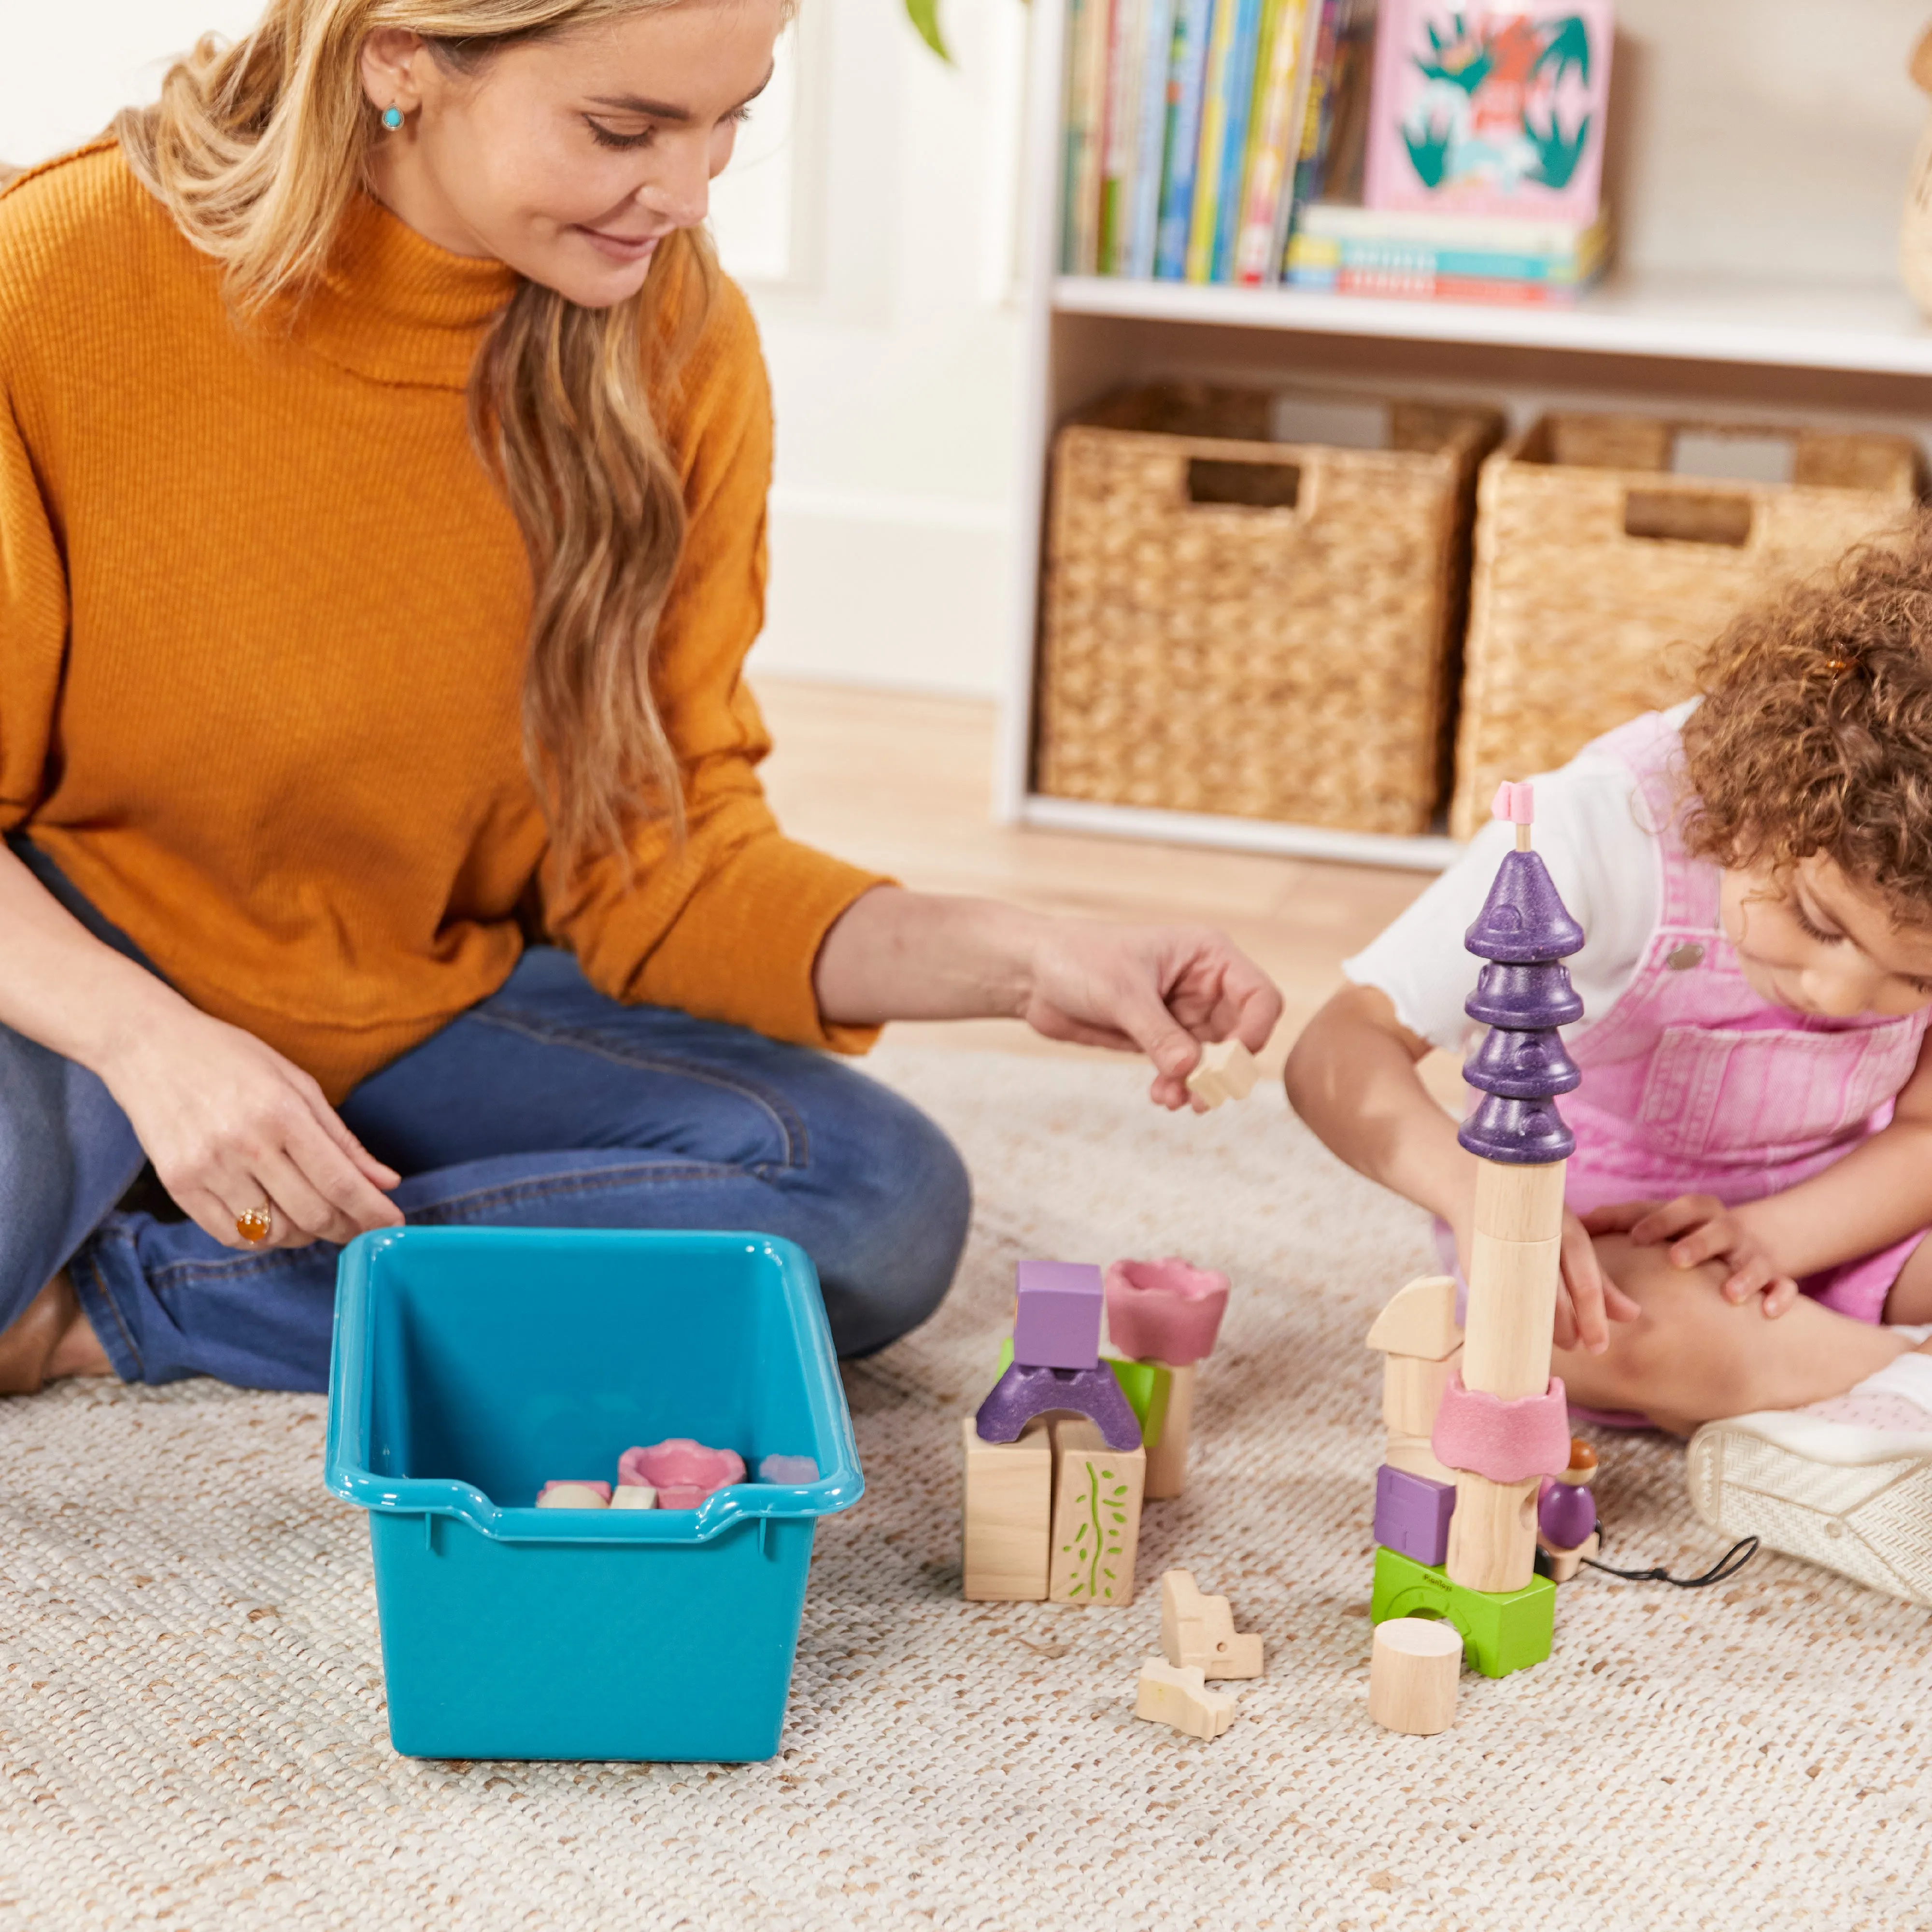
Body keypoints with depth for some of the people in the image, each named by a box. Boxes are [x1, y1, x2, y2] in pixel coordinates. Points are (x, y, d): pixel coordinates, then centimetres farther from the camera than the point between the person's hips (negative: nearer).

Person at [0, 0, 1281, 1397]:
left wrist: (1022, 963, -20)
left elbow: (667, 863, -6)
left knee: (886, 1204, -20)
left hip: (426, 1014, 5)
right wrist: (147, 1042, -30)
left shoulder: (677, 342, -9)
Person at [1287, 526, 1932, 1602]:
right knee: (1618, 1331, -38)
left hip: (1822, 1230, 3)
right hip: (1592, 1234, -3)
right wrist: (1482, 1194, -49)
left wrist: (1770, 1234, -25)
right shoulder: (1605, 836, -30)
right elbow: (1343, 1050, -31)